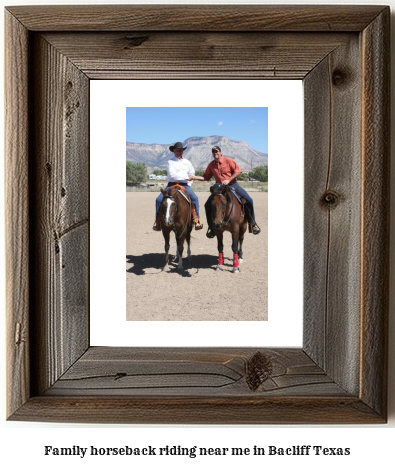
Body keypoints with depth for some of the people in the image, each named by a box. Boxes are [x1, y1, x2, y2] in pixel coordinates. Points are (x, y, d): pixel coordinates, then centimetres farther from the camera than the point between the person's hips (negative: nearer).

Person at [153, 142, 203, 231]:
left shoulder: (187, 162, 13)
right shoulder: (170, 162, 1)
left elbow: (192, 173, 25)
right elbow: (172, 175, -12)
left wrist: (189, 184, 12)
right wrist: (186, 176, -9)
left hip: (184, 185, 2)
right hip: (171, 185, -2)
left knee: (194, 198, -23)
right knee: (159, 199, -20)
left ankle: (196, 220, -18)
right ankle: (157, 222, -8)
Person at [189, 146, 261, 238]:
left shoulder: (228, 160, -5)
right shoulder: (211, 165, 4)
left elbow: (238, 171, -8)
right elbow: (205, 177, 9)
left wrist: (228, 180, -17)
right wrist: (193, 177, -3)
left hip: (232, 185, -2)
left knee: (248, 200, -16)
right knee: (208, 205, -11)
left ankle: (252, 223, 1)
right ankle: (211, 227, 5)